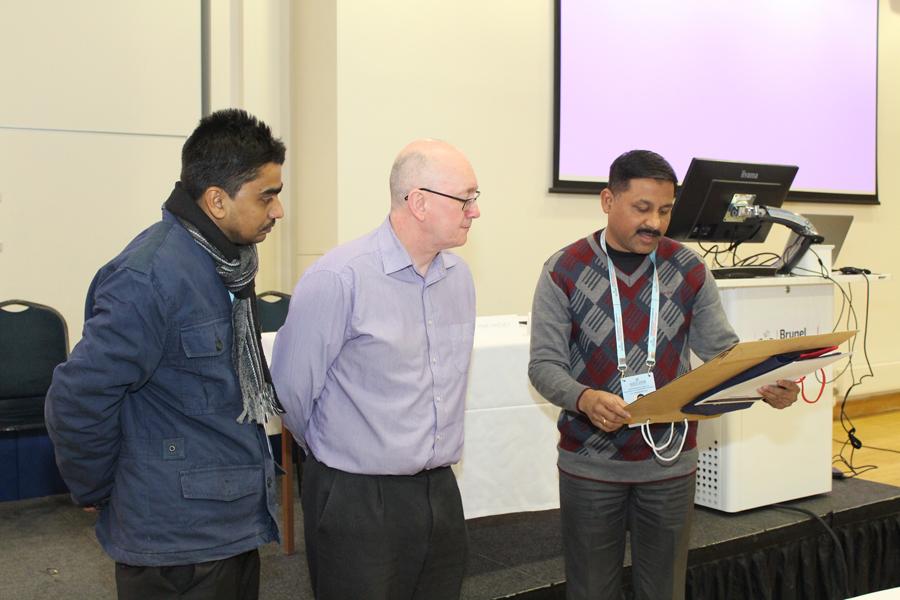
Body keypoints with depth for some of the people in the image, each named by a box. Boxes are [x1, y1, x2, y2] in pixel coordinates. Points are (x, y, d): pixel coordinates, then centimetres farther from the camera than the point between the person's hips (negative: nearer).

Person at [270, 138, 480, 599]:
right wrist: (333, 452, 5)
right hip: (357, 502, -6)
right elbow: (292, 390, -11)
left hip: (442, 492, 6)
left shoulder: (459, 276, 5)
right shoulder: (338, 279, -17)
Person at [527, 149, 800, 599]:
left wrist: (766, 383, -18)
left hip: (670, 461, 2)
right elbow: (544, 363, -11)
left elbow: (723, 350, 3)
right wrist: (584, 398, -31)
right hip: (590, 463, -2)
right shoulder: (564, 272, -7)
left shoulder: (690, 271, 1)